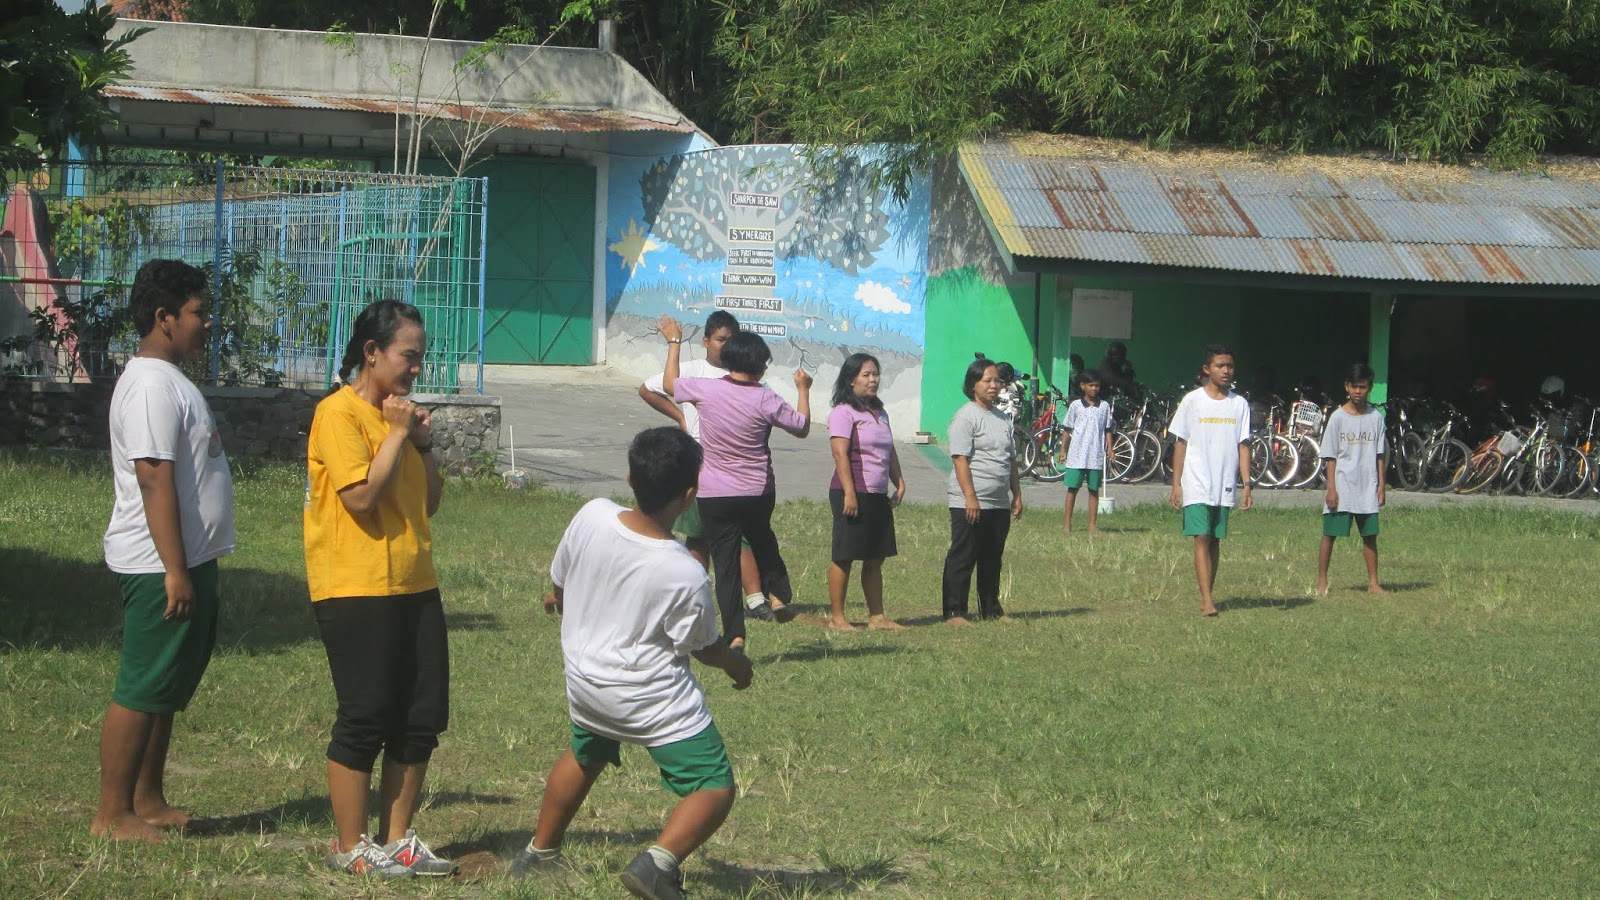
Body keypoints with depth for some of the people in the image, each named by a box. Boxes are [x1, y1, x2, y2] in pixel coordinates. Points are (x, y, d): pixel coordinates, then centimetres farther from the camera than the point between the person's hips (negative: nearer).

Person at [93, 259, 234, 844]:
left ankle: (148, 801, 24)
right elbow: (154, 480, -24)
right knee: (142, 690, -5)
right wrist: (175, 571, -26)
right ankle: (113, 814, -1)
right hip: (160, 567, -10)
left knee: (167, 690, 16)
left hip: (187, 561, 10)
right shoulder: (151, 386, -18)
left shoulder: (170, 380, 16)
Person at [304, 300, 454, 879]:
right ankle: (351, 847, 7)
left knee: (421, 720, 8)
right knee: (365, 721, -3)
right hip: (356, 589, -8)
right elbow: (361, 495, -21)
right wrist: (398, 434, -13)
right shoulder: (339, 413, -10)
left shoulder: (399, 414, 16)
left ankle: (396, 839, 17)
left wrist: (424, 444, 2)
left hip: (413, 586, 8)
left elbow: (429, 503, 16)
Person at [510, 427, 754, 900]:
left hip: (586, 682, 6)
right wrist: (736, 663, 15)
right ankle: (658, 861, -19)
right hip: (656, 700, -6)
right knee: (714, 789, 2)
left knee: (583, 758, 33)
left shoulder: (592, 517, -14)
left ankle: (539, 853, 46)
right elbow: (703, 646, -8)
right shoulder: (686, 576, -25)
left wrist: (560, 599, 30)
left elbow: (559, 582, 5)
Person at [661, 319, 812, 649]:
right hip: (759, 494, 1)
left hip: (714, 497, 0)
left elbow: (669, 383, 9)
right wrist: (803, 389, 17)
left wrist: (673, 342, 21)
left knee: (725, 563, 2)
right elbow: (802, 427, 3)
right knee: (762, 539, 32)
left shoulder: (706, 390, -10)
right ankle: (778, 593, 19)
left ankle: (735, 634, -4)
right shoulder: (765, 400, -11)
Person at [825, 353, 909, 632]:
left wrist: (899, 482, 12)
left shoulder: (879, 413, 18)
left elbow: (889, 453, 24)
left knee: (876, 558, 10)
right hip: (854, 494, -8)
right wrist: (849, 493, -22)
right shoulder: (844, 413, -8)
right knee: (844, 557, -3)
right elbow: (840, 454, -16)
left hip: (879, 496, 8)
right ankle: (837, 617, 1)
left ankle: (877, 616, 14)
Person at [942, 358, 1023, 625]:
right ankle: (954, 611, -1)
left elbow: (1011, 461, 22)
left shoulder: (1003, 419, 17)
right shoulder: (966, 417, -9)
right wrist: (970, 497, -21)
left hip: (999, 503, 8)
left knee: (992, 558, 13)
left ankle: (991, 609, 21)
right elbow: (961, 459, -15)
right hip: (969, 503, -8)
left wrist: (1017, 495, 17)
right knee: (962, 558, -4)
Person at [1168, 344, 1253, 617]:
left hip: (1225, 486, 3)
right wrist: (1176, 483, -1)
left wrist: (1246, 484, 0)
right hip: (1196, 483, -3)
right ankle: (1207, 601, -16)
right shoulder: (1192, 400, -1)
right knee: (1202, 537, -10)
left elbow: (1243, 446, 7)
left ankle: (1206, 596, 16)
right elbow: (1181, 443, 2)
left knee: (1215, 540, 7)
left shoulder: (1239, 404, 6)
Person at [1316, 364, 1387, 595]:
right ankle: (1322, 581, 8)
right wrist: (1331, 488, -8)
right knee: (1330, 534, 1)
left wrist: (1381, 485, 3)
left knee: (1370, 535, 6)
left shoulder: (1376, 417, 5)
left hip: (1367, 489, 2)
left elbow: (1379, 454, 8)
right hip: (1341, 487, -2)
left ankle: (1373, 582, 13)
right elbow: (1330, 456, -3)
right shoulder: (1338, 417, -3)